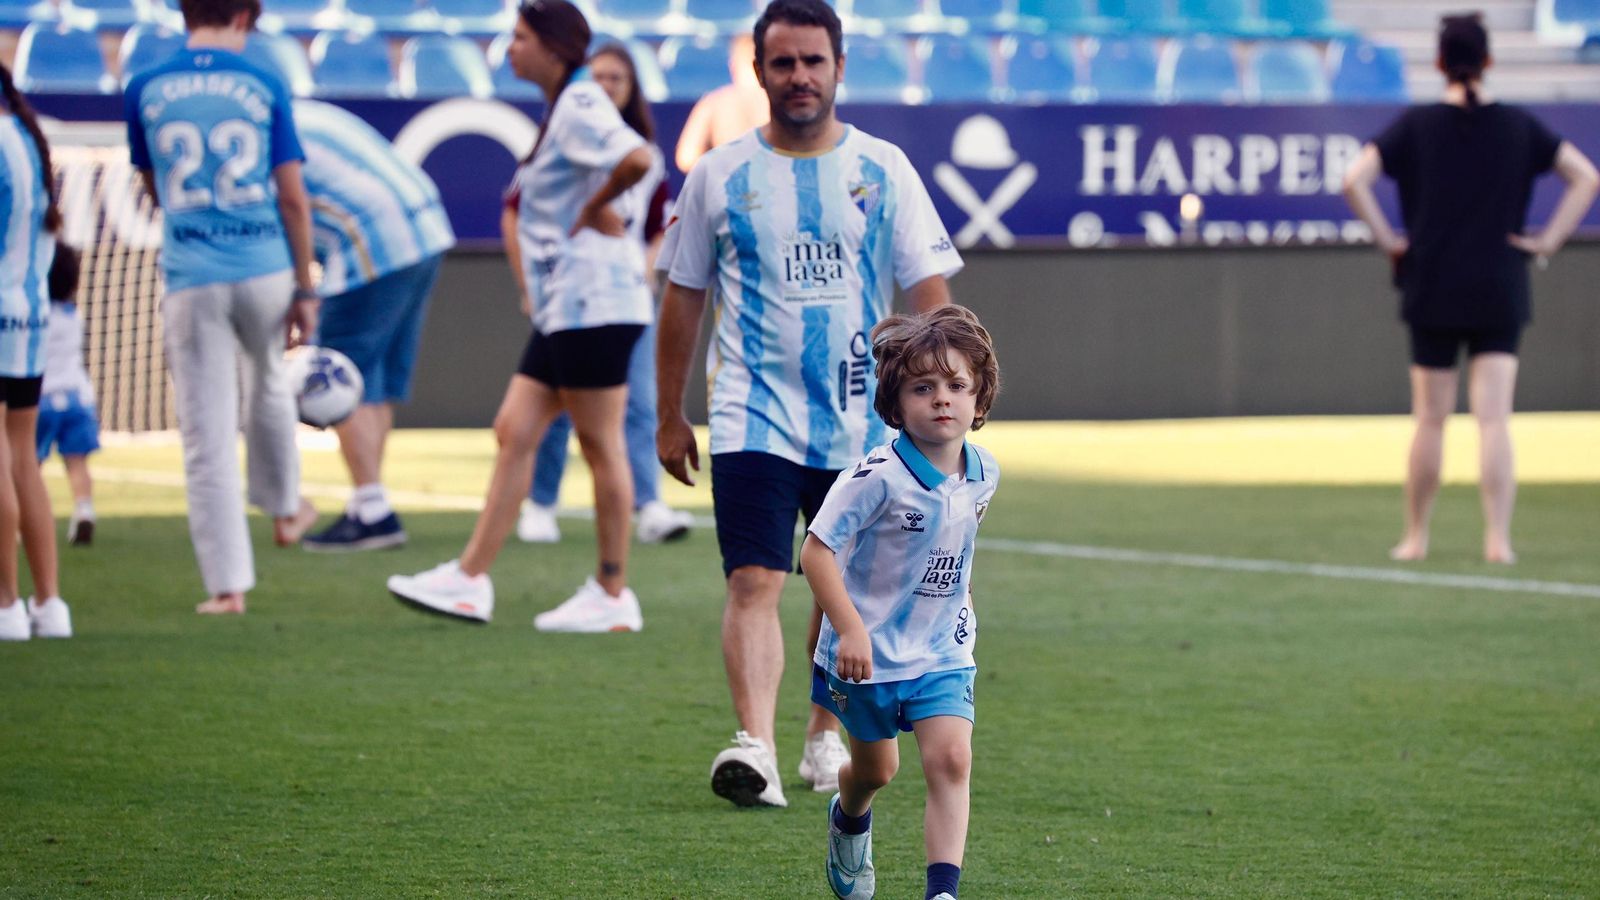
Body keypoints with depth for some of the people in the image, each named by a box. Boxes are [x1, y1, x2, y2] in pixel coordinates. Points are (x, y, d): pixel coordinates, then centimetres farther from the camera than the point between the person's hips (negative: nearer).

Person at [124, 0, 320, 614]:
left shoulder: (145, 91, 2)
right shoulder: (263, 87, 0)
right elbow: (292, 198, 0)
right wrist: (305, 289, 6)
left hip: (191, 280, -1)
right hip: (265, 270, 1)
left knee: (207, 437, 0)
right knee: (267, 385, 30)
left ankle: (228, 585, -3)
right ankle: (284, 509, 47)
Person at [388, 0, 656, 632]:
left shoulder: (581, 106, -13)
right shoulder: (564, 108, 18)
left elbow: (636, 159, -31)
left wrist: (594, 207, -17)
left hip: (594, 302, -10)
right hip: (564, 307, 10)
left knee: (602, 447, -3)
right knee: (514, 431, 8)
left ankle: (613, 596, 3)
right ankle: (471, 579, 10)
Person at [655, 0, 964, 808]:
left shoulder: (883, 170, 3)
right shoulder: (720, 174, 3)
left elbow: (928, 291, 4)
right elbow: (682, 296, 10)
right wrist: (670, 417, 11)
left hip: (861, 424, 1)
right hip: (753, 418, -1)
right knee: (754, 583, -15)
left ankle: (824, 735, 27)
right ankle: (754, 746, -27)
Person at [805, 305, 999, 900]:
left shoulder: (983, 473, -4)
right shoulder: (879, 477, -25)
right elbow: (817, 550, -24)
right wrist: (850, 628, -30)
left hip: (942, 653, 3)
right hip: (868, 652, -3)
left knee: (950, 759, -17)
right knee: (876, 769, 18)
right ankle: (849, 820, 54)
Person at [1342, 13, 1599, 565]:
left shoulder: (1416, 126, -2)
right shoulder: (1519, 127, 2)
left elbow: (1355, 180, -13)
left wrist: (1387, 240, -4)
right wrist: (1549, 240, 0)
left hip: (1432, 291, 0)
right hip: (1500, 293, 0)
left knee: (1430, 420, 9)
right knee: (1494, 419, -4)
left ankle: (1416, 536, 16)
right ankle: (1498, 539, -13)